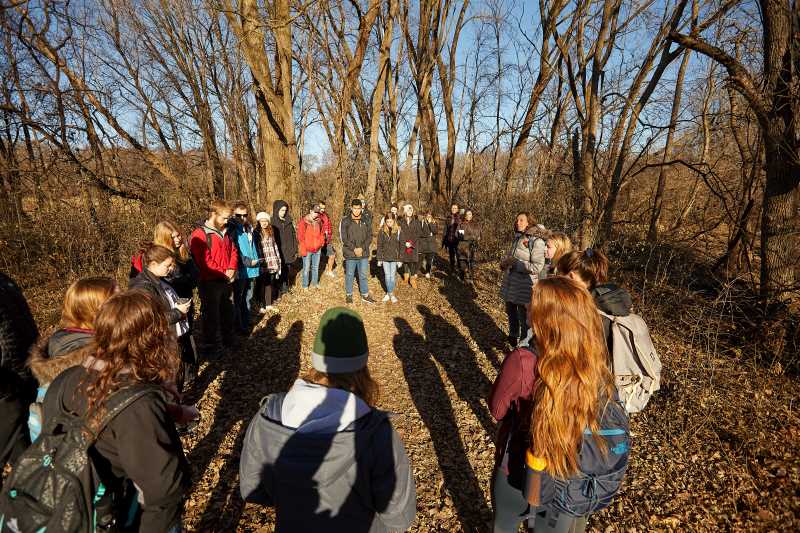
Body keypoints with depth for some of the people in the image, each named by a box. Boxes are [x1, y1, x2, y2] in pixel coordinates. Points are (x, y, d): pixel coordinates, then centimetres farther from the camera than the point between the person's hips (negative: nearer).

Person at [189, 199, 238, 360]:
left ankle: (228, 340, 36)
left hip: (227, 281, 8)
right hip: (209, 283, -7)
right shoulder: (199, 234, -17)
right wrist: (223, 273, -18)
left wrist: (232, 268, -3)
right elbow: (204, 261, -23)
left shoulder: (224, 232, 9)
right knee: (211, 315, 4)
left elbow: (233, 251, 14)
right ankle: (212, 347, 17)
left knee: (228, 312, 19)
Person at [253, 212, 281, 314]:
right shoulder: (255, 233, -6)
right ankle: (261, 306, 13)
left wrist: (278, 259, 14)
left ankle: (269, 304, 23)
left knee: (270, 284, 12)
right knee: (261, 285, 3)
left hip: (271, 263, 5)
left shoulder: (270, 232, 12)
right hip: (261, 264, -5)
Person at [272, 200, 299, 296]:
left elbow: (294, 236, 10)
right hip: (278, 253, -4)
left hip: (288, 252, 4)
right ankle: (278, 291, 12)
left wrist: (295, 251, 7)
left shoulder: (288, 221, 7)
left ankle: (285, 288, 27)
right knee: (278, 273, 2)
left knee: (287, 271, 12)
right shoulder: (272, 222, -7)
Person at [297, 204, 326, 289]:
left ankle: (315, 283, 30)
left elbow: (322, 233, 19)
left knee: (316, 267, 15)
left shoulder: (319, 222, 5)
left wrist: (321, 243, 7)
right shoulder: (303, 221, -10)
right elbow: (300, 236, -10)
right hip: (307, 250, -5)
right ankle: (305, 286, 14)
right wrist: (303, 250, -13)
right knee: (306, 268, 2)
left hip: (317, 249, 5)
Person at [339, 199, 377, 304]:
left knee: (363, 275, 10)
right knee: (349, 275, 10)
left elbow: (370, 236, 2)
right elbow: (344, 237, -8)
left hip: (363, 253, 2)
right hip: (350, 254, -2)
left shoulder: (365, 221, 4)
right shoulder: (345, 221, -4)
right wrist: (354, 249, -15)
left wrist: (362, 248, -11)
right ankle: (349, 295, 25)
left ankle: (365, 295, 22)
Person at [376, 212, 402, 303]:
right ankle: (391, 294, 16)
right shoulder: (382, 231, -2)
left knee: (392, 275, 2)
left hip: (394, 258, -2)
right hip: (385, 257, 2)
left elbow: (401, 246, -2)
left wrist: (400, 259, -5)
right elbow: (379, 246, 3)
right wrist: (379, 259, 2)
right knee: (387, 275, 6)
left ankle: (390, 293, 11)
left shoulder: (398, 231, -5)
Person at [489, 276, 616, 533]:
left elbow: (497, 409, -14)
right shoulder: (596, 367, -20)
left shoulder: (522, 362, -33)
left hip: (517, 471, -3)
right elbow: (591, 424, -3)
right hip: (566, 479, 3)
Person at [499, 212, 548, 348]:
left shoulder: (536, 241, -15)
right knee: (511, 312, 22)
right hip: (510, 284, 8)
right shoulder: (517, 237, 9)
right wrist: (504, 261, 0)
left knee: (524, 318, 5)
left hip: (524, 287, -7)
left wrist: (515, 264, -21)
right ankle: (513, 337, 43)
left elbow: (537, 267, -20)